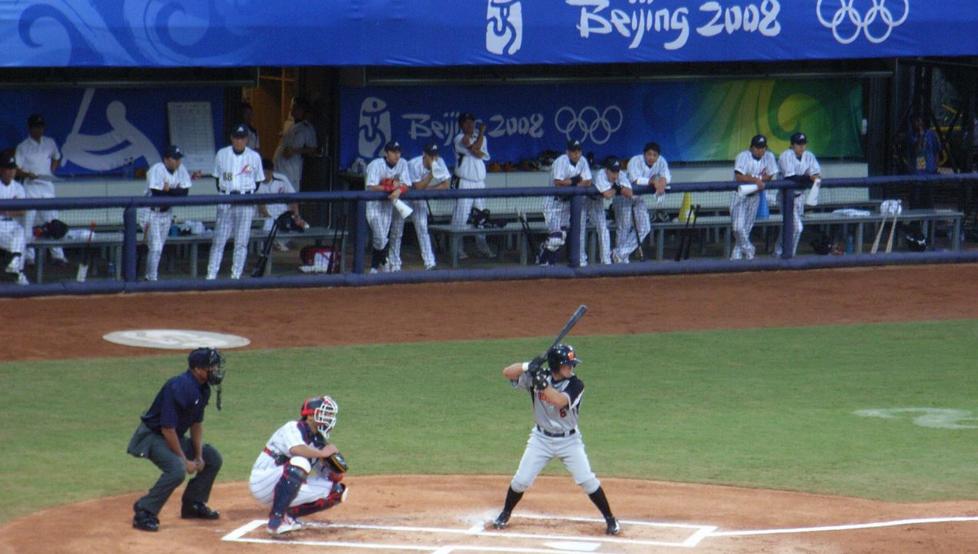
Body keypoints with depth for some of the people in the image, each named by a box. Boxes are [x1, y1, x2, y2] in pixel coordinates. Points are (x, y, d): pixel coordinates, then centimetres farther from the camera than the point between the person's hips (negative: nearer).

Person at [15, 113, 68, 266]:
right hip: (30, 186, -3)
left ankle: (57, 254, 2)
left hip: (47, 186, 3)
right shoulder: (23, 147, -1)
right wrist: (27, 174, -22)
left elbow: (57, 158, 26)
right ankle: (28, 255, 2)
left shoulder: (50, 143, 10)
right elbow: (16, 169, -4)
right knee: (28, 221, -3)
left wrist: (52, 170, 8)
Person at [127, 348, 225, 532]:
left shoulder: (203, 389, 0)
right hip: (152, 436, -10)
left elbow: (196, 423, 11)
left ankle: (193, 504, 22)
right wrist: (184, 460, -21)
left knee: (213, 458, 12)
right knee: (177, 469, -31)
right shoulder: (179, 388, -29)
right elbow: (167, 429, -28)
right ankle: (144, 513, -25)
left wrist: (198, 456, 4)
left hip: (175, 437, 10)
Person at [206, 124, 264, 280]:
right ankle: (211, 275, 0)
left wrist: (249, 195, 0)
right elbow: (217, 178, 13)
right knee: (218, 239, -2)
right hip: (226, 201, 0)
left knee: (241, 242, -1)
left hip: (246, 203, 0)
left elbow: (258, 181, 11)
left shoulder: (254, 157, 4)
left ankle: (236, 276, 5)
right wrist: (222, 194, 1)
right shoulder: (221, 154, 6)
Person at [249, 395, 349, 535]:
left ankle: (287, 514, 5)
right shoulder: (293, 428, -12)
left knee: (336, 491, 2)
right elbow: (296, 449, -37)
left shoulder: (318, 441, 9)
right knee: (300, 462, -35)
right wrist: (322, 453, -24)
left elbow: (335, 477, 8)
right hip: (262, 483, -8)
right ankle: (276, 519, -31)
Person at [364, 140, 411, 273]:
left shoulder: (402, 164, -3)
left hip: (388, 203, 5)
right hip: (373, 203, -5)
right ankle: (383, 261, 14)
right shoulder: (376, 165, -18)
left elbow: (405, 186, -5)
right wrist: (391, 187, -25)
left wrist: (398, 190, -28)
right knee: (380, 238, -12)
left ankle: (374, 268, 18)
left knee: (384, 237, 5)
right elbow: (371, 188, -26)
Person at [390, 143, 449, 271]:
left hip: (419, 198, 4)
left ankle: (429, 263, -9)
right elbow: (419, 187, -35)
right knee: (397, 231, 1)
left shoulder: (439, 163, -17)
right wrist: (431, 173, -42)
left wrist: (427, 189, -22)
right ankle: (395, 265, 11)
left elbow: (446, 185, -14)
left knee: (422, 228, -6)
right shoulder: (414, 165, -31)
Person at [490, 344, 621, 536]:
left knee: (587, 481, -7)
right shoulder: (538, 376, -11)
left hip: (569, 440, -1)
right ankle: (505, 514, 25)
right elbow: (507, 373, -17)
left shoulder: (575, 384, -18)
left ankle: (610, 519, 8)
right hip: (541, 438, 1)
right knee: (521, 480, 1)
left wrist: (541, 382, -43)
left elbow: (559, 401, -36)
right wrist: (528, 366, -33)